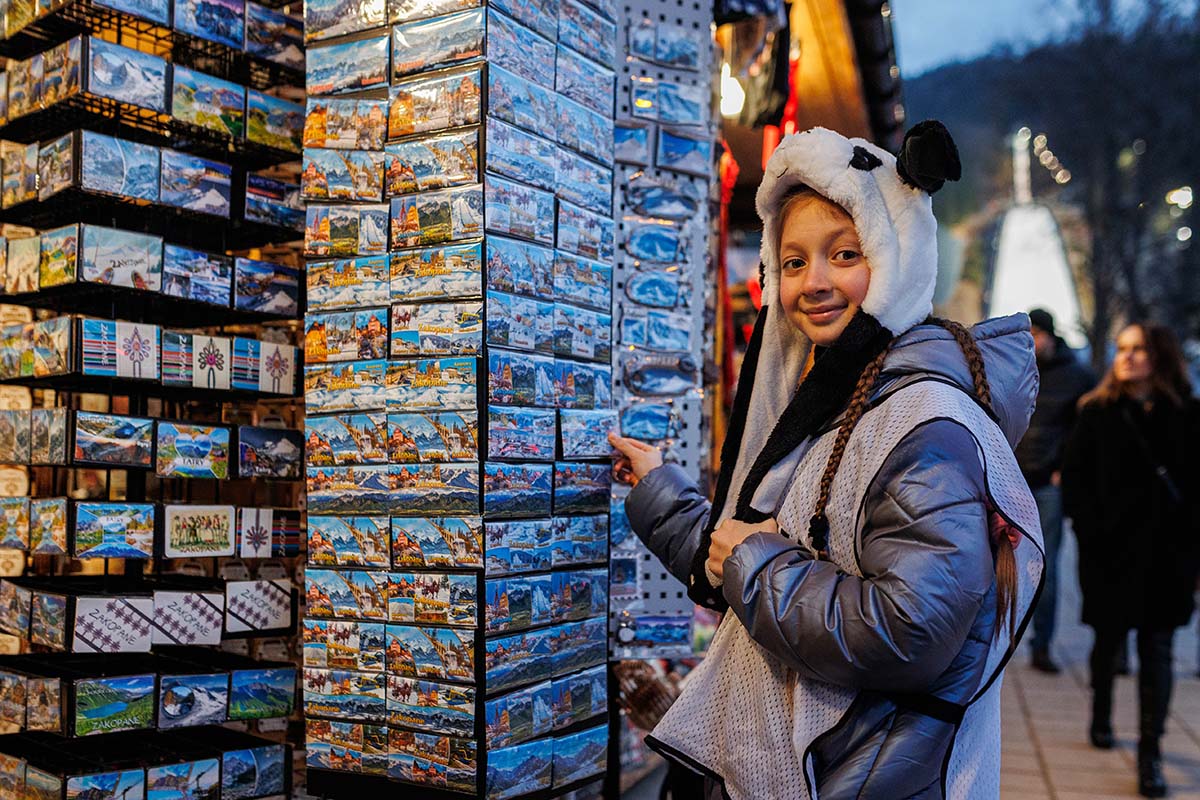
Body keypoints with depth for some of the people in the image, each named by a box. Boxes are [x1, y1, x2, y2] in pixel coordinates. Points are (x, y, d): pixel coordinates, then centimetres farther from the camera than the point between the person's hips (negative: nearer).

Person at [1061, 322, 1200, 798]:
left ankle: (1150, 754, 4)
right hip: (1112, 550, 0)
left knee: (1157, 651, 0)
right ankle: (1101, 716, 38)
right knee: (1109, 639, 15)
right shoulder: (1097, 413, 1)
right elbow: (1074, 477, 0)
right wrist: (1091, 530, -9)